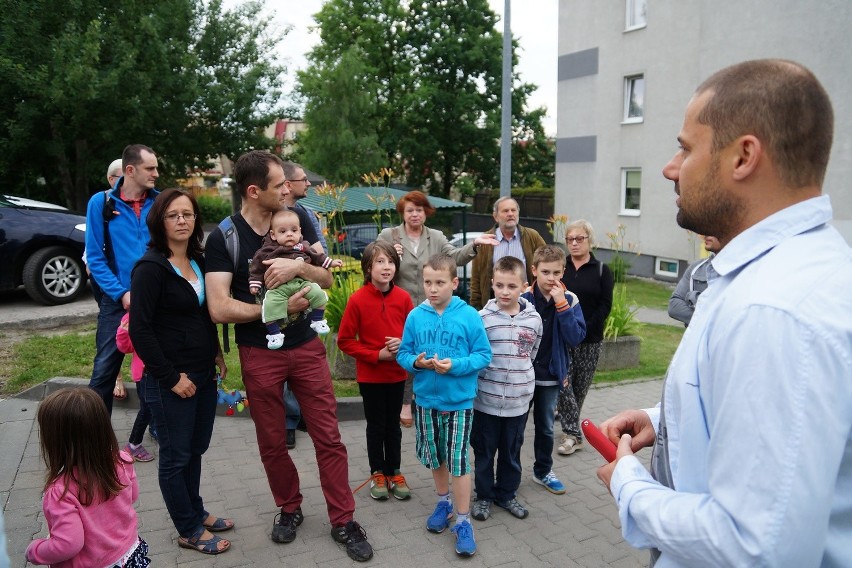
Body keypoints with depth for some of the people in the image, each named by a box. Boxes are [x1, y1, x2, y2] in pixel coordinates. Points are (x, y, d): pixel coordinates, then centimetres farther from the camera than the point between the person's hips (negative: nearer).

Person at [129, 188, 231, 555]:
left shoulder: (199, 262, 7)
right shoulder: (150, 267, -14)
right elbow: (140, 330, -17)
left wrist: (217, 354, 9)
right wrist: (171, 377, -16)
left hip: (203, 374, 7)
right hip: (170, 381, -7)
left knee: (196, 449, 18)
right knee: (176, 456, 8)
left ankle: (196, 513, 36)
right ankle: (189, 531, 22)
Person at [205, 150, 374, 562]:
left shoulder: (298, 220, 0)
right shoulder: (223, 238, -9)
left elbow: (327, 278, -1)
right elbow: (219, 309, -15)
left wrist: (298, 266, -21)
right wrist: (278, 308, -19)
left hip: (306, 347, 2)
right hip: (259, 355, -1)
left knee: (328, 437, 4)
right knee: (272, 442, 13)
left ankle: (343, 521, 18)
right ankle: (289, 508, 36)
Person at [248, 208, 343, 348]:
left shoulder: (303, 247, 15)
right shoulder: (267, 251, 5)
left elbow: (317, 256, 27)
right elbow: (257, 267, 10)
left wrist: (330, 262, 22)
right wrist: (254, 283, 7)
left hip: (302, 282, 3)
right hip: (278, 287, -3)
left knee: (318, 294, -15)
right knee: (270, 304, -28)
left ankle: (318, 321, 6)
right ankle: (274, 333, -13)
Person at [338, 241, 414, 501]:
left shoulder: (403, 297, -7)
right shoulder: (358, 299, -15)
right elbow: (344, 340, -11)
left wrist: (403, 344, -15)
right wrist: (377, 355, -17)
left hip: (397, 374, 2)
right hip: (370, 375, -2)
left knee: (393, 424, 15)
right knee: (376, 425, 13)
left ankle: (394, 472, 31)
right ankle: (377, 473, 31)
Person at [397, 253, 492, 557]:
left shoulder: (469, 316, -12)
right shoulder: (416, 315, -5)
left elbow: (484, 355, -9)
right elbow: (403, 353, 3)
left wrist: (455, 365, -23)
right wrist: (415, 362, -19)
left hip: (458, 401, -3)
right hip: (426, 400, 3)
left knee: (458, 461, 2)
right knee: (435, 457, 19)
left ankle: (463, 521, 17)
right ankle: (444, 502, 41)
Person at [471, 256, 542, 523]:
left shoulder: (533, 319, -2)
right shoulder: (483, 318, -10)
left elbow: (533, 355, 11)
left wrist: (523, 382, 13)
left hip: (518, 400, 2)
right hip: (486, 399, -2)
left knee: (512, 451, 17)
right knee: (484, 450, 12)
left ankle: (507, 494, 35)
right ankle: (484, 496, 31)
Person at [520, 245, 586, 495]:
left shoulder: (570, 300, -7)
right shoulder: (522, 298, -14)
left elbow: (576, 338, -16)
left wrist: (562, 305, -22)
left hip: (551, 375, 2)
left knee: (546, 427, 19)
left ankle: (543, 471, 37)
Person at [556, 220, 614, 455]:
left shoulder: (601, 271, 4)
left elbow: (605, 305, -2)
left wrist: (585, 328, -13)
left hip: (590, 340, 0)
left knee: (581, 385, 7)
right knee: (563, 383, -8)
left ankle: (569, 425, 26)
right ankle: (573, 433, -1)